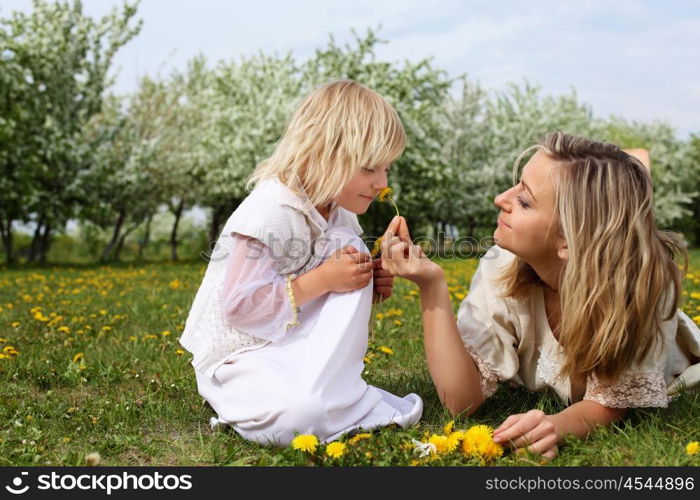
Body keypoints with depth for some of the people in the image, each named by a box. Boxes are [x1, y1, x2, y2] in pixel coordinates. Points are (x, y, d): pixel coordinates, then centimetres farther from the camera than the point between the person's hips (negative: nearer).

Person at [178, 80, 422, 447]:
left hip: (297, 346, 9)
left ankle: (326, 388, -13)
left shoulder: (339, 214, 2)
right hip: (236, 355, -9)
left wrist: (366, 284, -8)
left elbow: (339, 283, 15)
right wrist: (322, 280, -26)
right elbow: (240, 306, -26)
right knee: (300, 412, -40)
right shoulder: (271, 213, -24)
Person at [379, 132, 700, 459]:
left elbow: (613, 399, -25)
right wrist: (431, 287, -44)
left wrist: (558, 426, -49)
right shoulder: (500, 271, -30)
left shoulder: (648, 280, -35)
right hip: (547, 401, 1)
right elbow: (462, 401, -32)